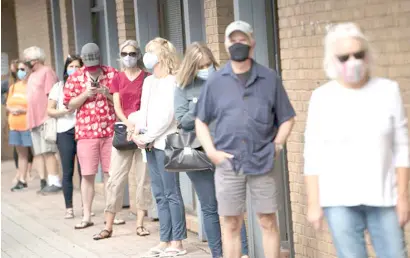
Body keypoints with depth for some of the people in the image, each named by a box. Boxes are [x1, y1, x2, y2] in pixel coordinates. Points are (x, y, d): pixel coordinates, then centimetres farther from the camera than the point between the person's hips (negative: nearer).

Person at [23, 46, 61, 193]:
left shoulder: (46, 72, -5)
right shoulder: (32, 76, 21)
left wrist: (48, 116, -17)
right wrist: (30, 119, 18)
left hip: (45, 119, -8)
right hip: (34, 120, 9)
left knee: (48, 151, -11)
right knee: (39, 153, 6)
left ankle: (55, 182, -10)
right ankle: (43, 182, 8)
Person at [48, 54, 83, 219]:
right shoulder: (58, 86, 7)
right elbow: (49, 110, 8)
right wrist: (62, 111, -10)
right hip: (65, 132, 0)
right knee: (67, 171, 1)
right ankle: (69, 208, 6)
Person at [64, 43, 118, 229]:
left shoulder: (112, 74, 3)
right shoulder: (75, 78, 3)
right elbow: (70, 105, 3)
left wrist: (108, 93, -13)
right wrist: (85, 94, -12)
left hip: (110, 131, 0)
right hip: (86, 132, 0)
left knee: (110, 173, 5)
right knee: (87, 175, 2)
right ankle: (87, 216, 7)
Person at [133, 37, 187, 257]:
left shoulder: (171, 82, -8)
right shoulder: (148, 81, 17)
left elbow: (166, 116, -14)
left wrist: (148, 137, -12)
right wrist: (138, 131, 1)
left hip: (165, 143, -8)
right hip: (151, 144, 8)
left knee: (171, 194, -5)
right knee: (159, 195, 9)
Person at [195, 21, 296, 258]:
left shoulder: (270, 79, 2)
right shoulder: (216, 82, 5)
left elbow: (287, 118, 9)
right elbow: (201, 121, 12)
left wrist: (277, 146, -2)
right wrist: (211, 151, 0)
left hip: (262, 163, -1)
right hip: (228, 164, 1)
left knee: (268, 223, 4)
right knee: (232, 225, 7)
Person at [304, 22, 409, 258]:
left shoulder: (388, 90, 0)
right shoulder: (322, 97, -2)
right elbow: (313, 155, 0)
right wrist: (313, 203, -1)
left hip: (383, 197, 1)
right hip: (338, 200, -1)